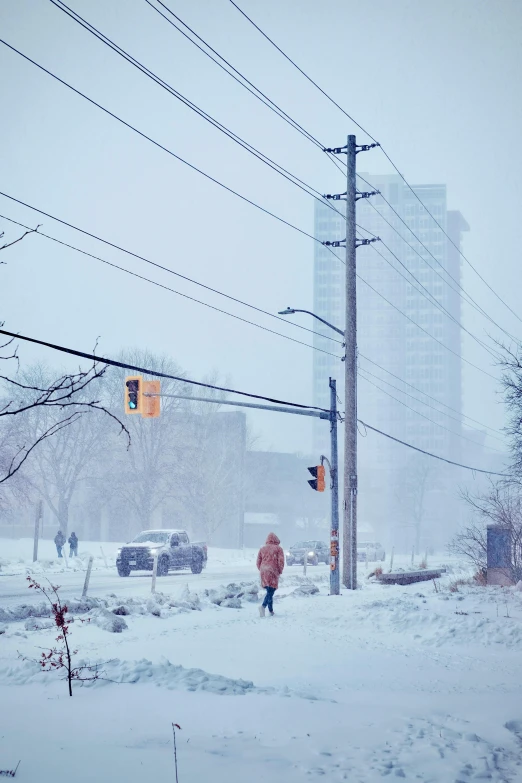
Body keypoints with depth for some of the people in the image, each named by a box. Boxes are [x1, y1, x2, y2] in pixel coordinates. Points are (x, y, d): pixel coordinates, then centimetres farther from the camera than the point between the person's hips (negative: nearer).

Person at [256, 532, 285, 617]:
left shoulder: (262, 549, 12)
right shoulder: (278, 549, 1)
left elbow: (258, 562, 12)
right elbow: (281, 562, -5)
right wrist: (280, 571, 7)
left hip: (263, 572, 5)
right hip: (273, 572, -5)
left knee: (269, 591, 15)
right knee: (271, 592, -8)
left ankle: (271, 611, 16)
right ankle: (263, 606, -31)